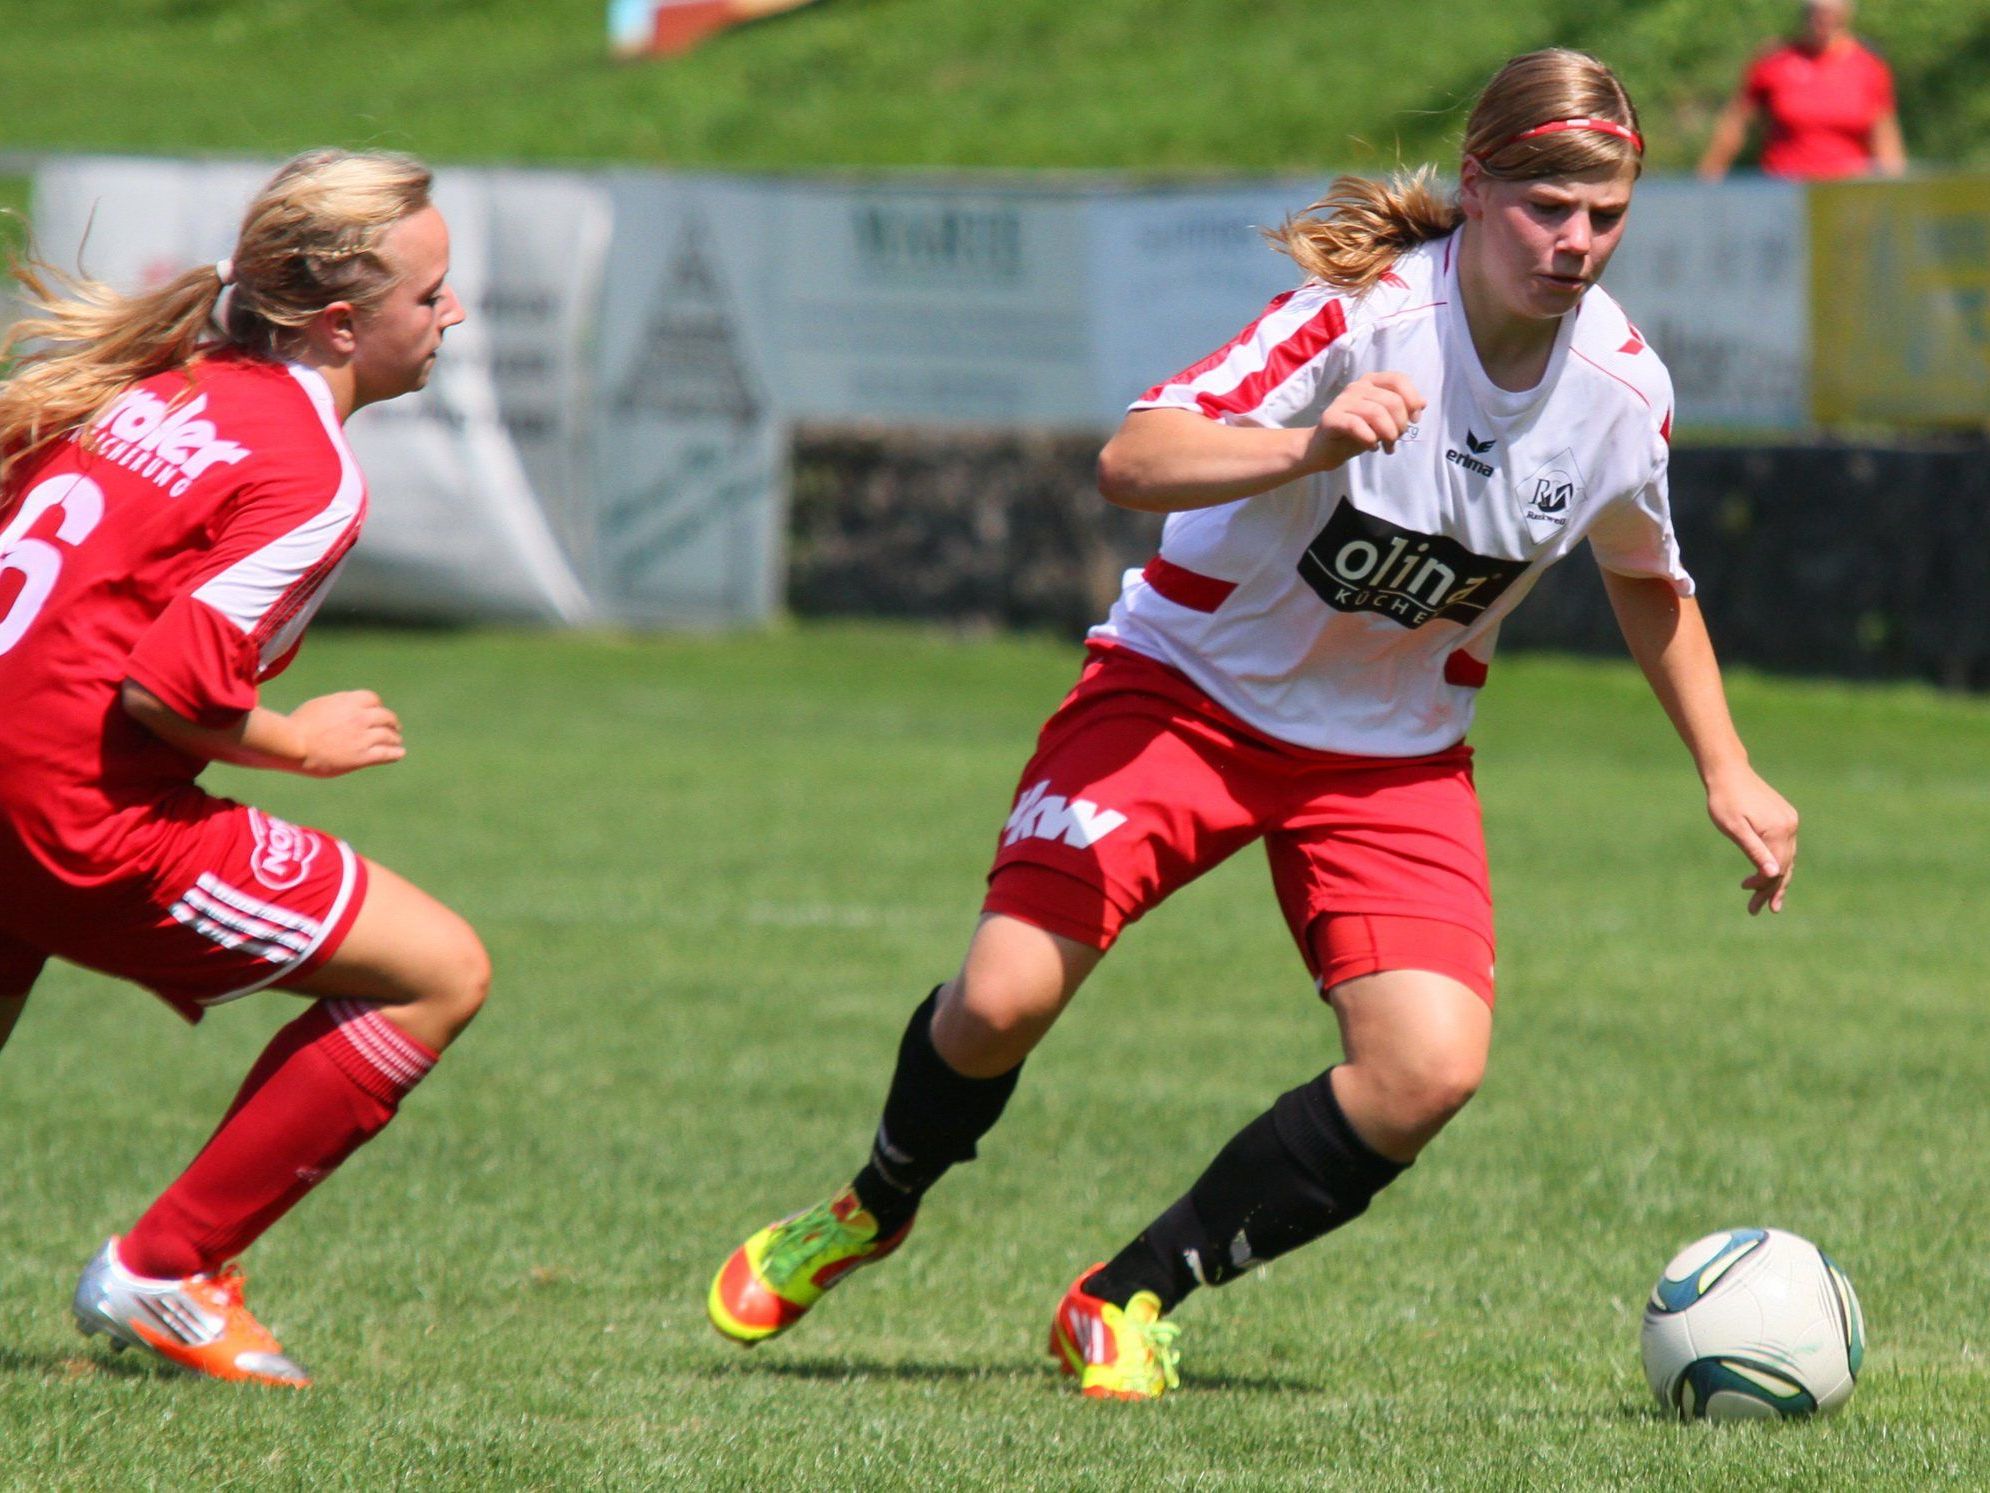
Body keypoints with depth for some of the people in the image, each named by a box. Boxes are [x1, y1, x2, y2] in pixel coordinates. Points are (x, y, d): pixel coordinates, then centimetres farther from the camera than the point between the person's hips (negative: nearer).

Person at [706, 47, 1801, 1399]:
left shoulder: (1624, 386, -9)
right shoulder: (1367, 309, -25)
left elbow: (1649, 579, 14)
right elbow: (1132, 462, -37)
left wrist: (1728, 773, 12)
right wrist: (1310, 446, -53)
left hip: (1393, 751, 4)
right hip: (1189, 687, -4)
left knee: (1432, 1068, -19)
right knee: (1002, 999, -18)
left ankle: (1131, 1302, -1)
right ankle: (877, 1212, 19)